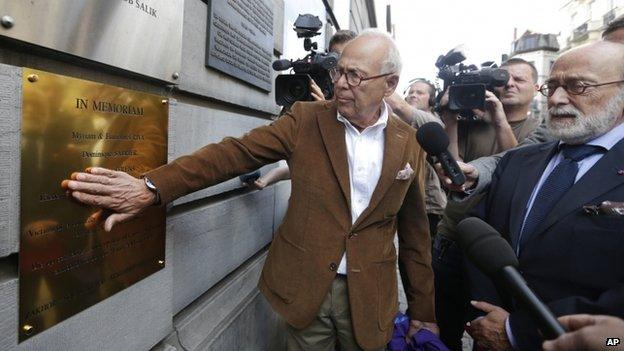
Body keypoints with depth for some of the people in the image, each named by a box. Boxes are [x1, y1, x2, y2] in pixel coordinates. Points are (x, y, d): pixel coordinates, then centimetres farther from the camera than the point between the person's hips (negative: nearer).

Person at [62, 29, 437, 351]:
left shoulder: (409, 143, -2)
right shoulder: (306, 119, -6)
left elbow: (414, 231, 3)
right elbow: (234, 153, -14)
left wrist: (422, 309, 8)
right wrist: (151, 187, -26)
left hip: (371, 295, 1)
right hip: (305, 286, -1)